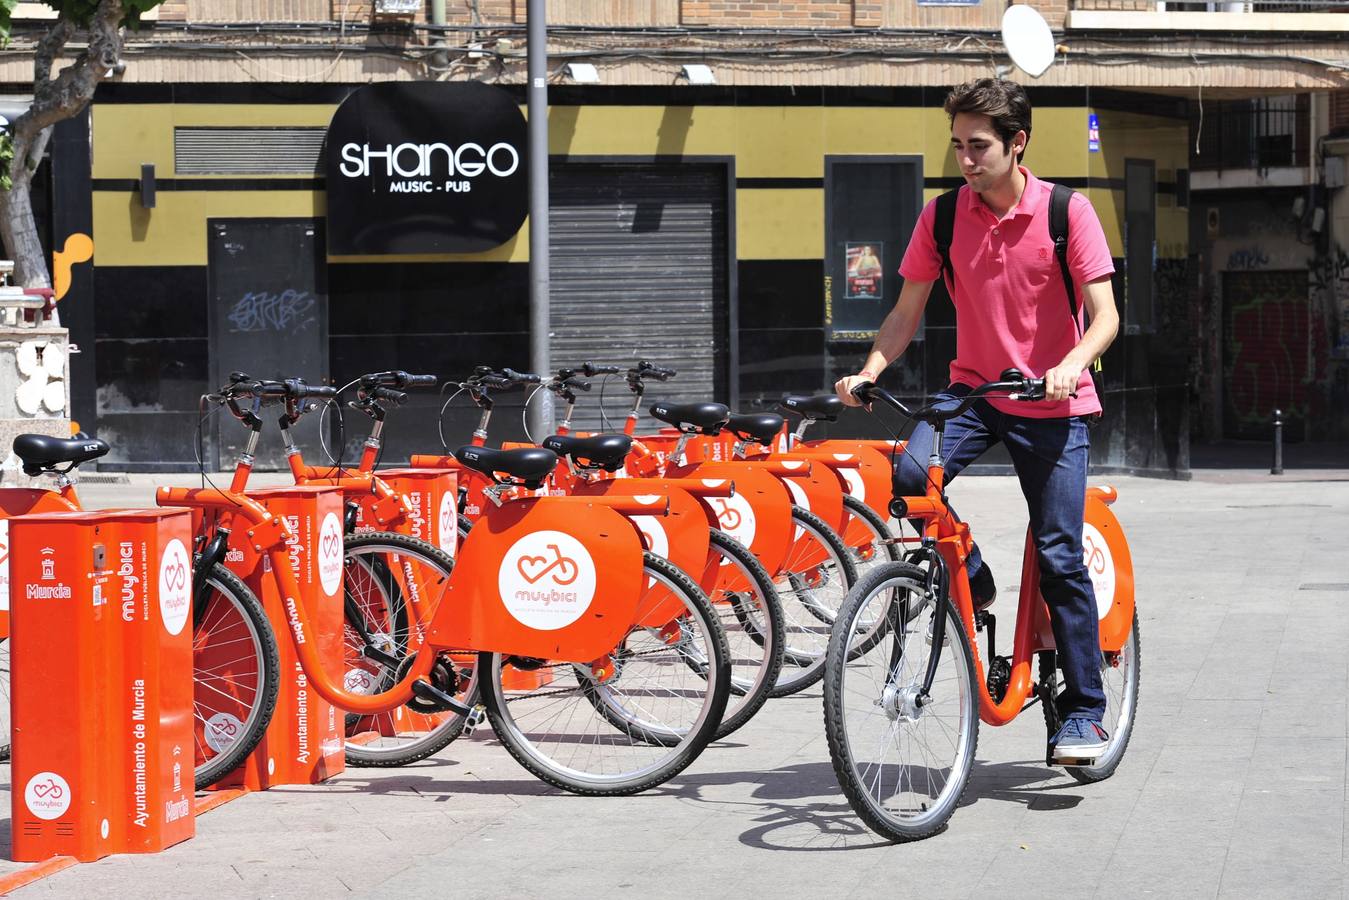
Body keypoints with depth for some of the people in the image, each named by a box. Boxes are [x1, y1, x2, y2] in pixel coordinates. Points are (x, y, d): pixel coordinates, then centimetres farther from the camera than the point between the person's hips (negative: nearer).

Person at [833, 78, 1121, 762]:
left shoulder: (1066, 212, -9)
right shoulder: (943, 216, -1)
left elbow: (1104, 315, -12)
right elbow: (907, 313, 4)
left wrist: (1069, 366, -32)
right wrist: (869, 372, -14)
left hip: (1052, 402, -2)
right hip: (974, 389, 3)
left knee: (1059, 557, -6)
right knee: (910, 474, -28)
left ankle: (1084, 713, 7)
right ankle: (972, 585, -1)